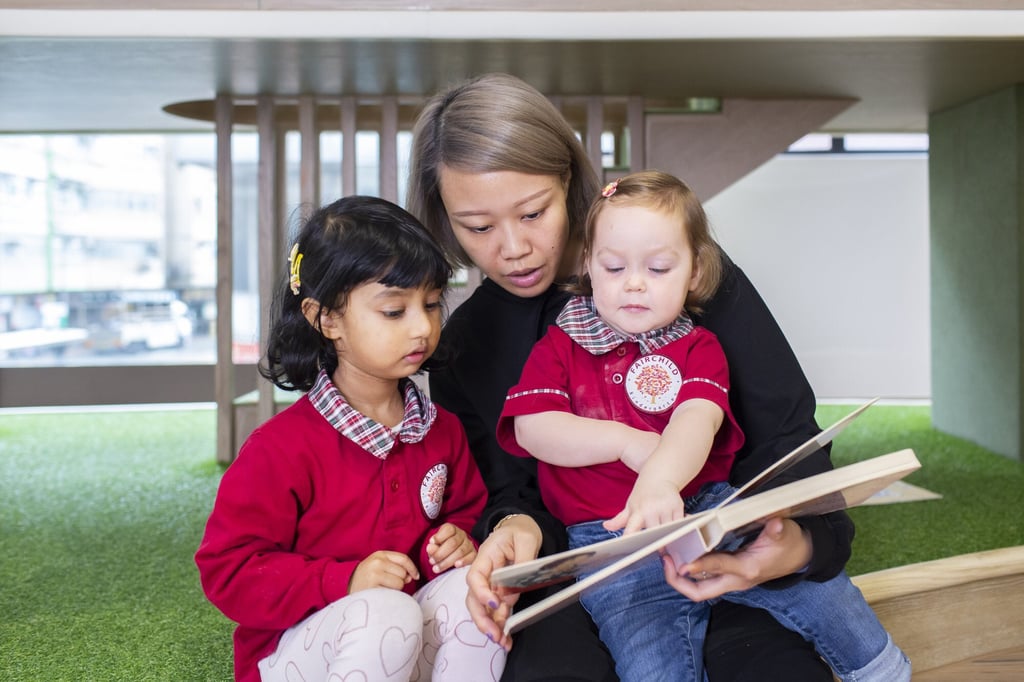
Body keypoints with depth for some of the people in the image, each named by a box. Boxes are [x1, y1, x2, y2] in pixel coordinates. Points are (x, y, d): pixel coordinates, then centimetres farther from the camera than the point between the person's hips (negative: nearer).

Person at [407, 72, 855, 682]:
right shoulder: (462, 345, 3)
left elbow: (784, 431, -4)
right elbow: (502, 490, 6)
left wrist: (800, 542, -25)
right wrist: (517, 526, -20)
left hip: (722, 556, 0)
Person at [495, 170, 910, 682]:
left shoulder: (698, 348, 8)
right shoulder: (559, 347, 9)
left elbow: (698, 419, -14)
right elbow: (531, 429, -6)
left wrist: (660, 479, -36)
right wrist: (628, 441, -15)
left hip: (706, 507, 2)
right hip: (609, 538, -1)